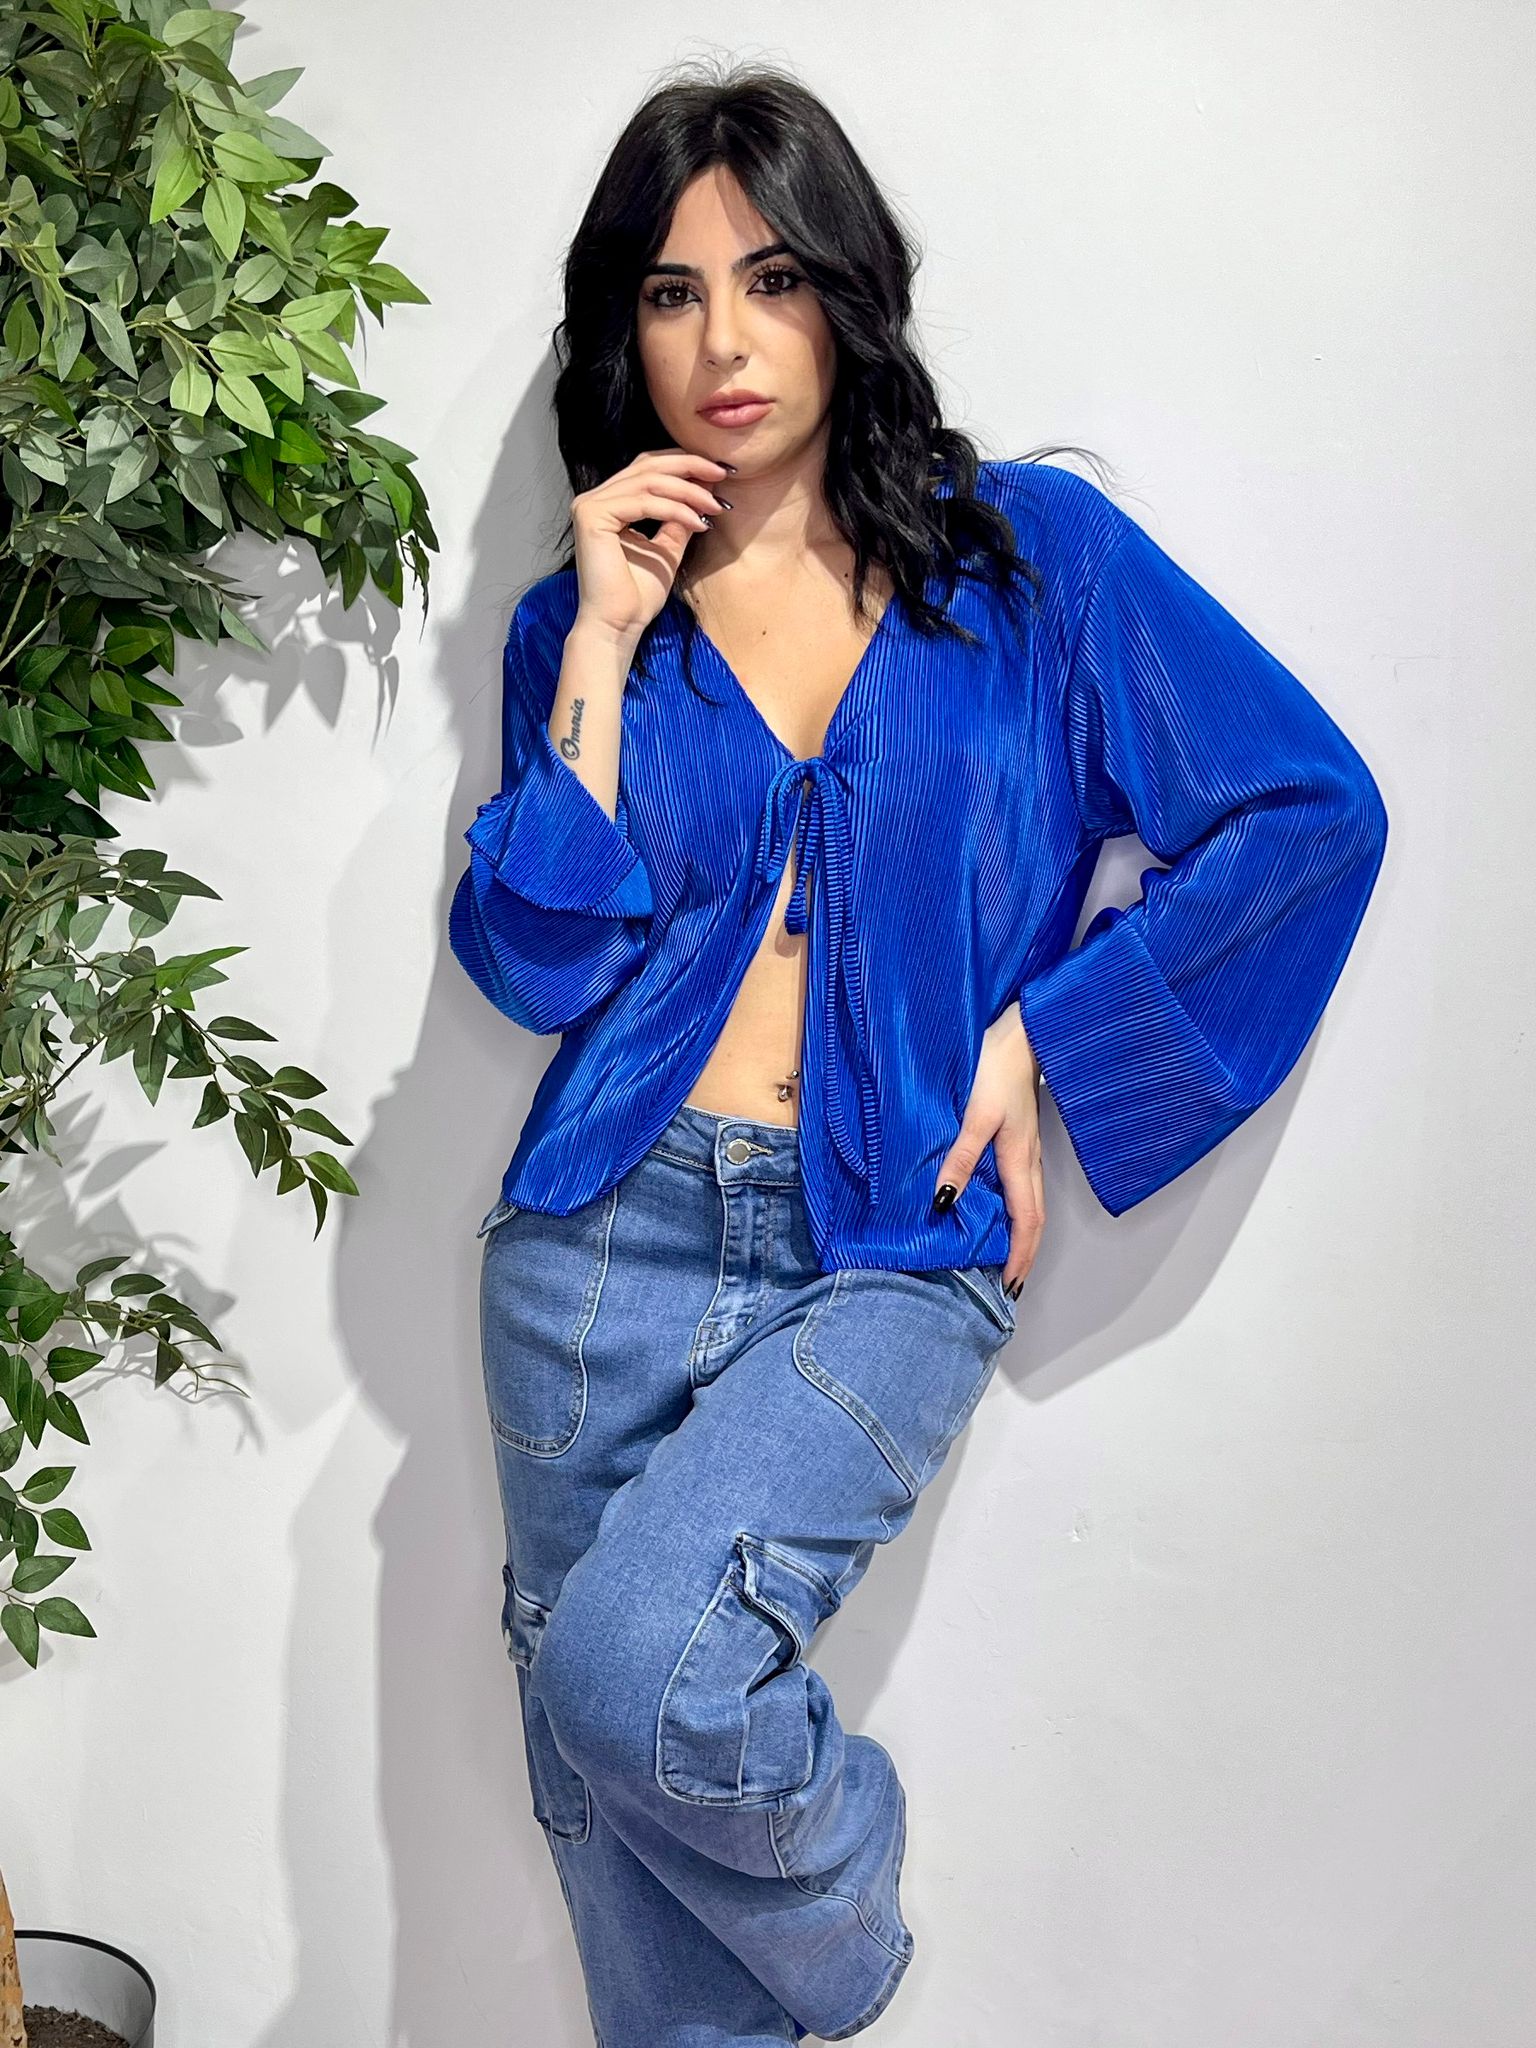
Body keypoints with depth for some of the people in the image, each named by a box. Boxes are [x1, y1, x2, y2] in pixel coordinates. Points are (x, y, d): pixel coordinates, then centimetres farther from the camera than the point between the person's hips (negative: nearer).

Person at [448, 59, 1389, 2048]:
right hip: (607, 1238, 4)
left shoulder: (1029, 554, 2)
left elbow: (1311, 810, -1)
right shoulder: (580, 616, 8)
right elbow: (534, 962, -3)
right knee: (594, 1763, 10)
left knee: (634, 1672, -21)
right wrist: (603, 643, -8)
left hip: (889, 1252, -3)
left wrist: (1040, 1032, -5)